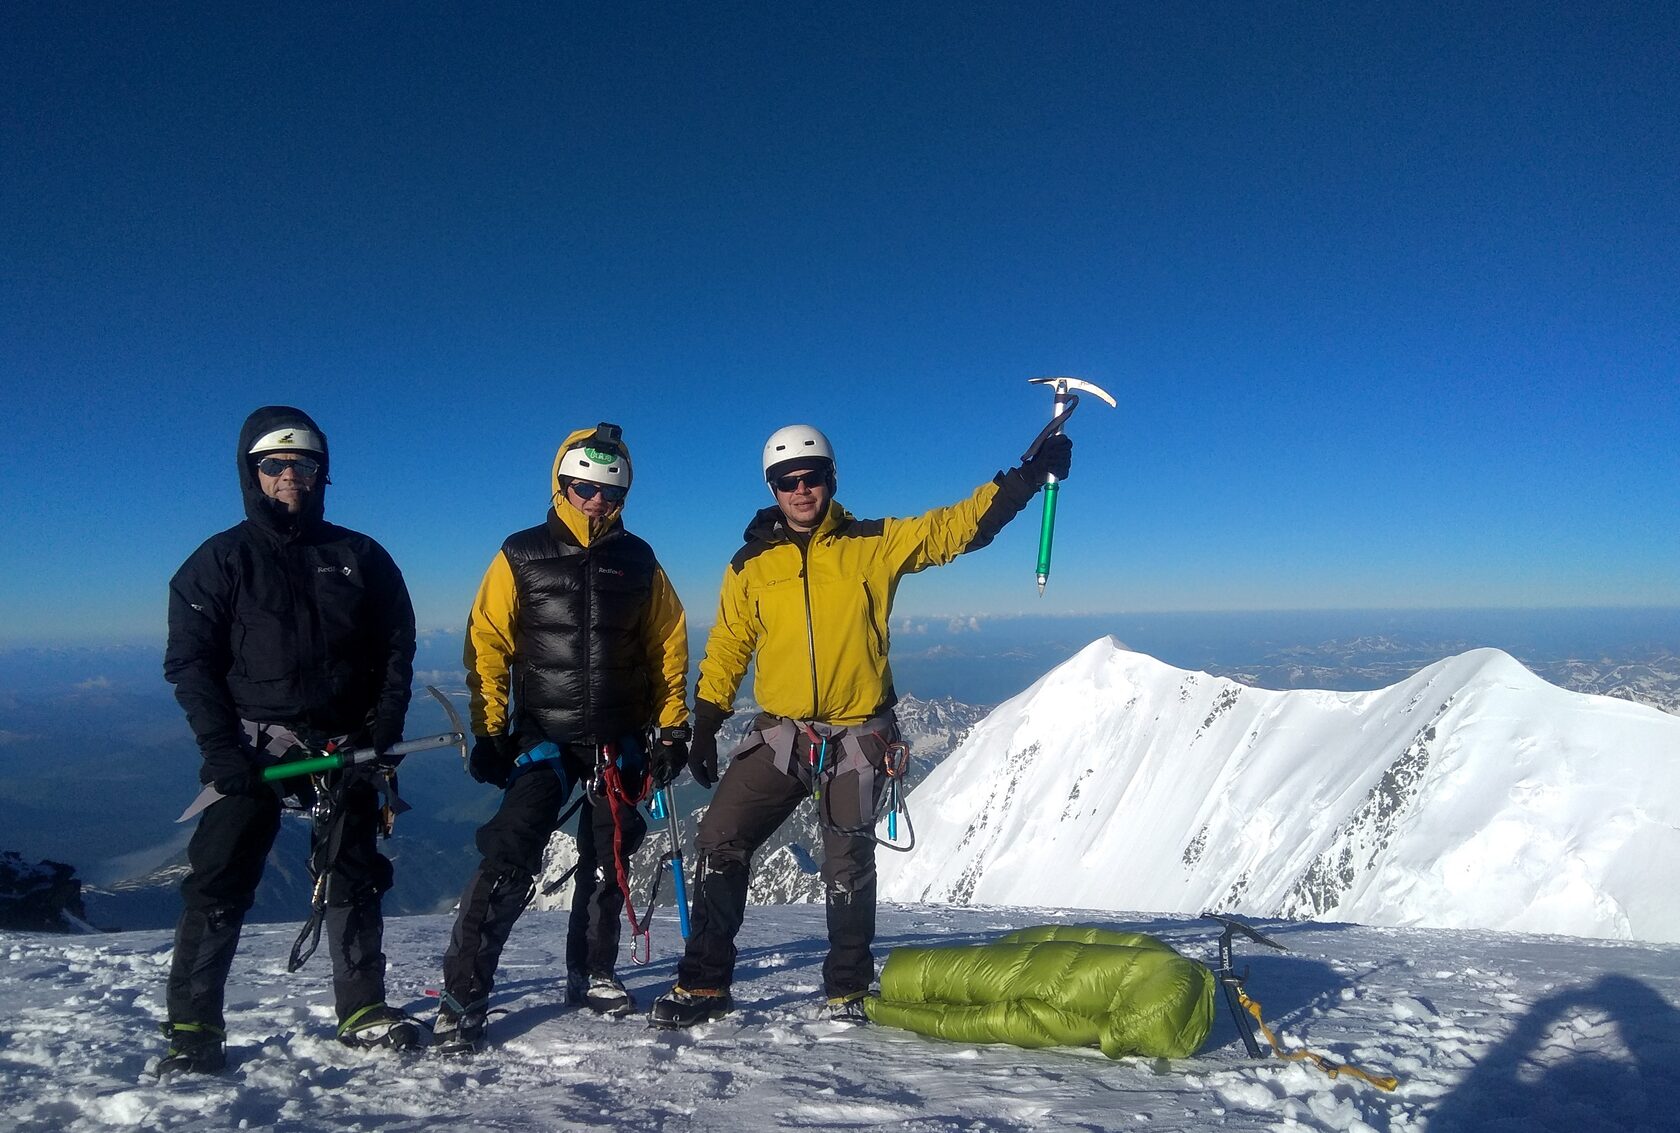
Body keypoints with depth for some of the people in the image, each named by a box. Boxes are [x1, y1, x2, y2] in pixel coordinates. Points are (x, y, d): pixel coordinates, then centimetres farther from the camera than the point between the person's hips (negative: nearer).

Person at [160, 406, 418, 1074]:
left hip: (345, 748, 2)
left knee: (356, 878, 8)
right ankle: (192, 1027, 8)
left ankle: (363, 1010, 21)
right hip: (254, 748, -2)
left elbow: (396, 647, 9)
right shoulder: (221, 561, 3)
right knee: (219, 884, -6)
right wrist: (222, 748, -12)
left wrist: (383, 729, -2)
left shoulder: (360, 557, 8)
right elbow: (188, 660, 0)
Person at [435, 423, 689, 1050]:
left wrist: (672, 728, 5)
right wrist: (489, 731, -6)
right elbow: (487, 645, -1)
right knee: (510, 860, -12)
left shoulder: (638, 562, 5)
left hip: (619, 740, 3)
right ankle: (463, 991, 0)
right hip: (544, 736, -2)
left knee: (608, 863, 11)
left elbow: (669, 646, 9)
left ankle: (591, 973, 29)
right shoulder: (522, 556, -1)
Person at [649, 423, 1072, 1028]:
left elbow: (957, 526, -3)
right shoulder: (751, 565, 5)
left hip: (856, 739, -2)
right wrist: (704, 725, 7)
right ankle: (703, 983, 13)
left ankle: (848, 989, 26)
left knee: (848, 866, 5)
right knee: (719, 840, -3)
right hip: (779, 735, 2)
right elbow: (727, 648, 11)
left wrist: (1028, 475, -12)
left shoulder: (876, 545, -1)